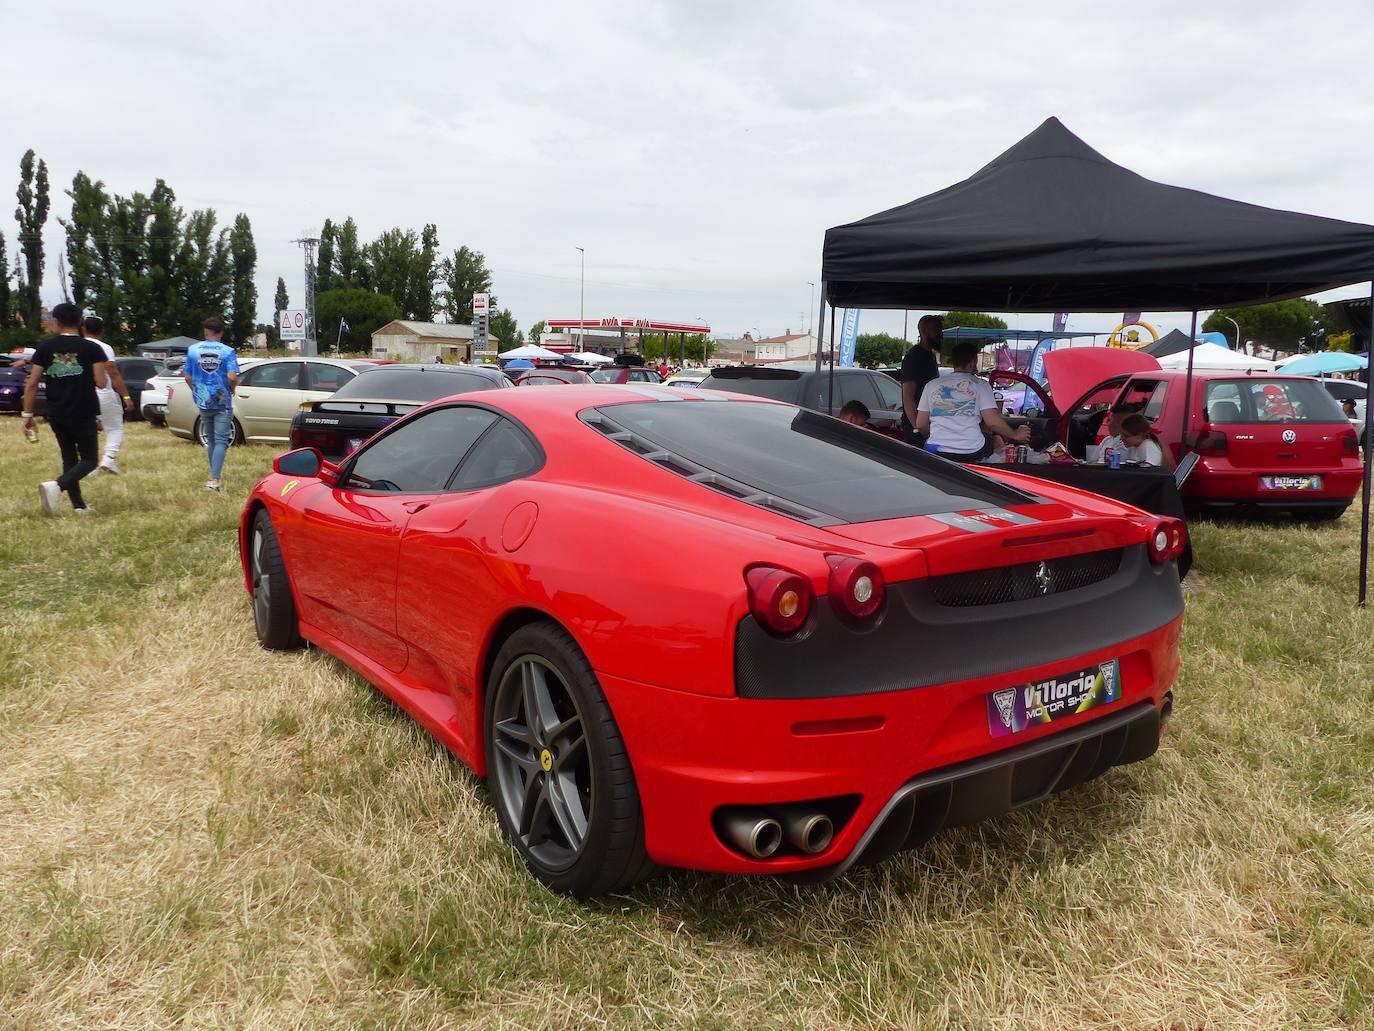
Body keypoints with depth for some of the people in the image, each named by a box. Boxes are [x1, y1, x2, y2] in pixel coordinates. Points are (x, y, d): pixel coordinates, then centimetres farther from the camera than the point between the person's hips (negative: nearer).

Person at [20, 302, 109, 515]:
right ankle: (56, 486, -21)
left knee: (69, 459, 15)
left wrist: (27, 414, 5)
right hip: (83, 415, -3)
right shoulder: (91, 348, -6)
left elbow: (32, 383, -1)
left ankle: (79, 505, 14)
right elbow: (102, 383, -11)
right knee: (88, 460, 4)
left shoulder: (45, 348, 1)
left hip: (56, 415, 3)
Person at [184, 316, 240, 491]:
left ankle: (215, 476, 25)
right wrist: (232, 389, 2)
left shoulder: (193, 350, 1)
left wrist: (197, 392, 18)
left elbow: (187, 377, 2)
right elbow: (232, 377, -18)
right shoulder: (227, 352, -8)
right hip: (222, 403, -3)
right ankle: (214, 479, -14)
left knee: (211, 439, 17)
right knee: (221, 441, -3)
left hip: (203, 402, 3)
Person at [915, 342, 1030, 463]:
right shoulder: (980, 384, 3)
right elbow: (992, 421, -5)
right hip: (972, 453, -2)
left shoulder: (931, 385, 10)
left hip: (938, 453, 2)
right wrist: (1015, 435, 11)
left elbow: (921, 425, 10)